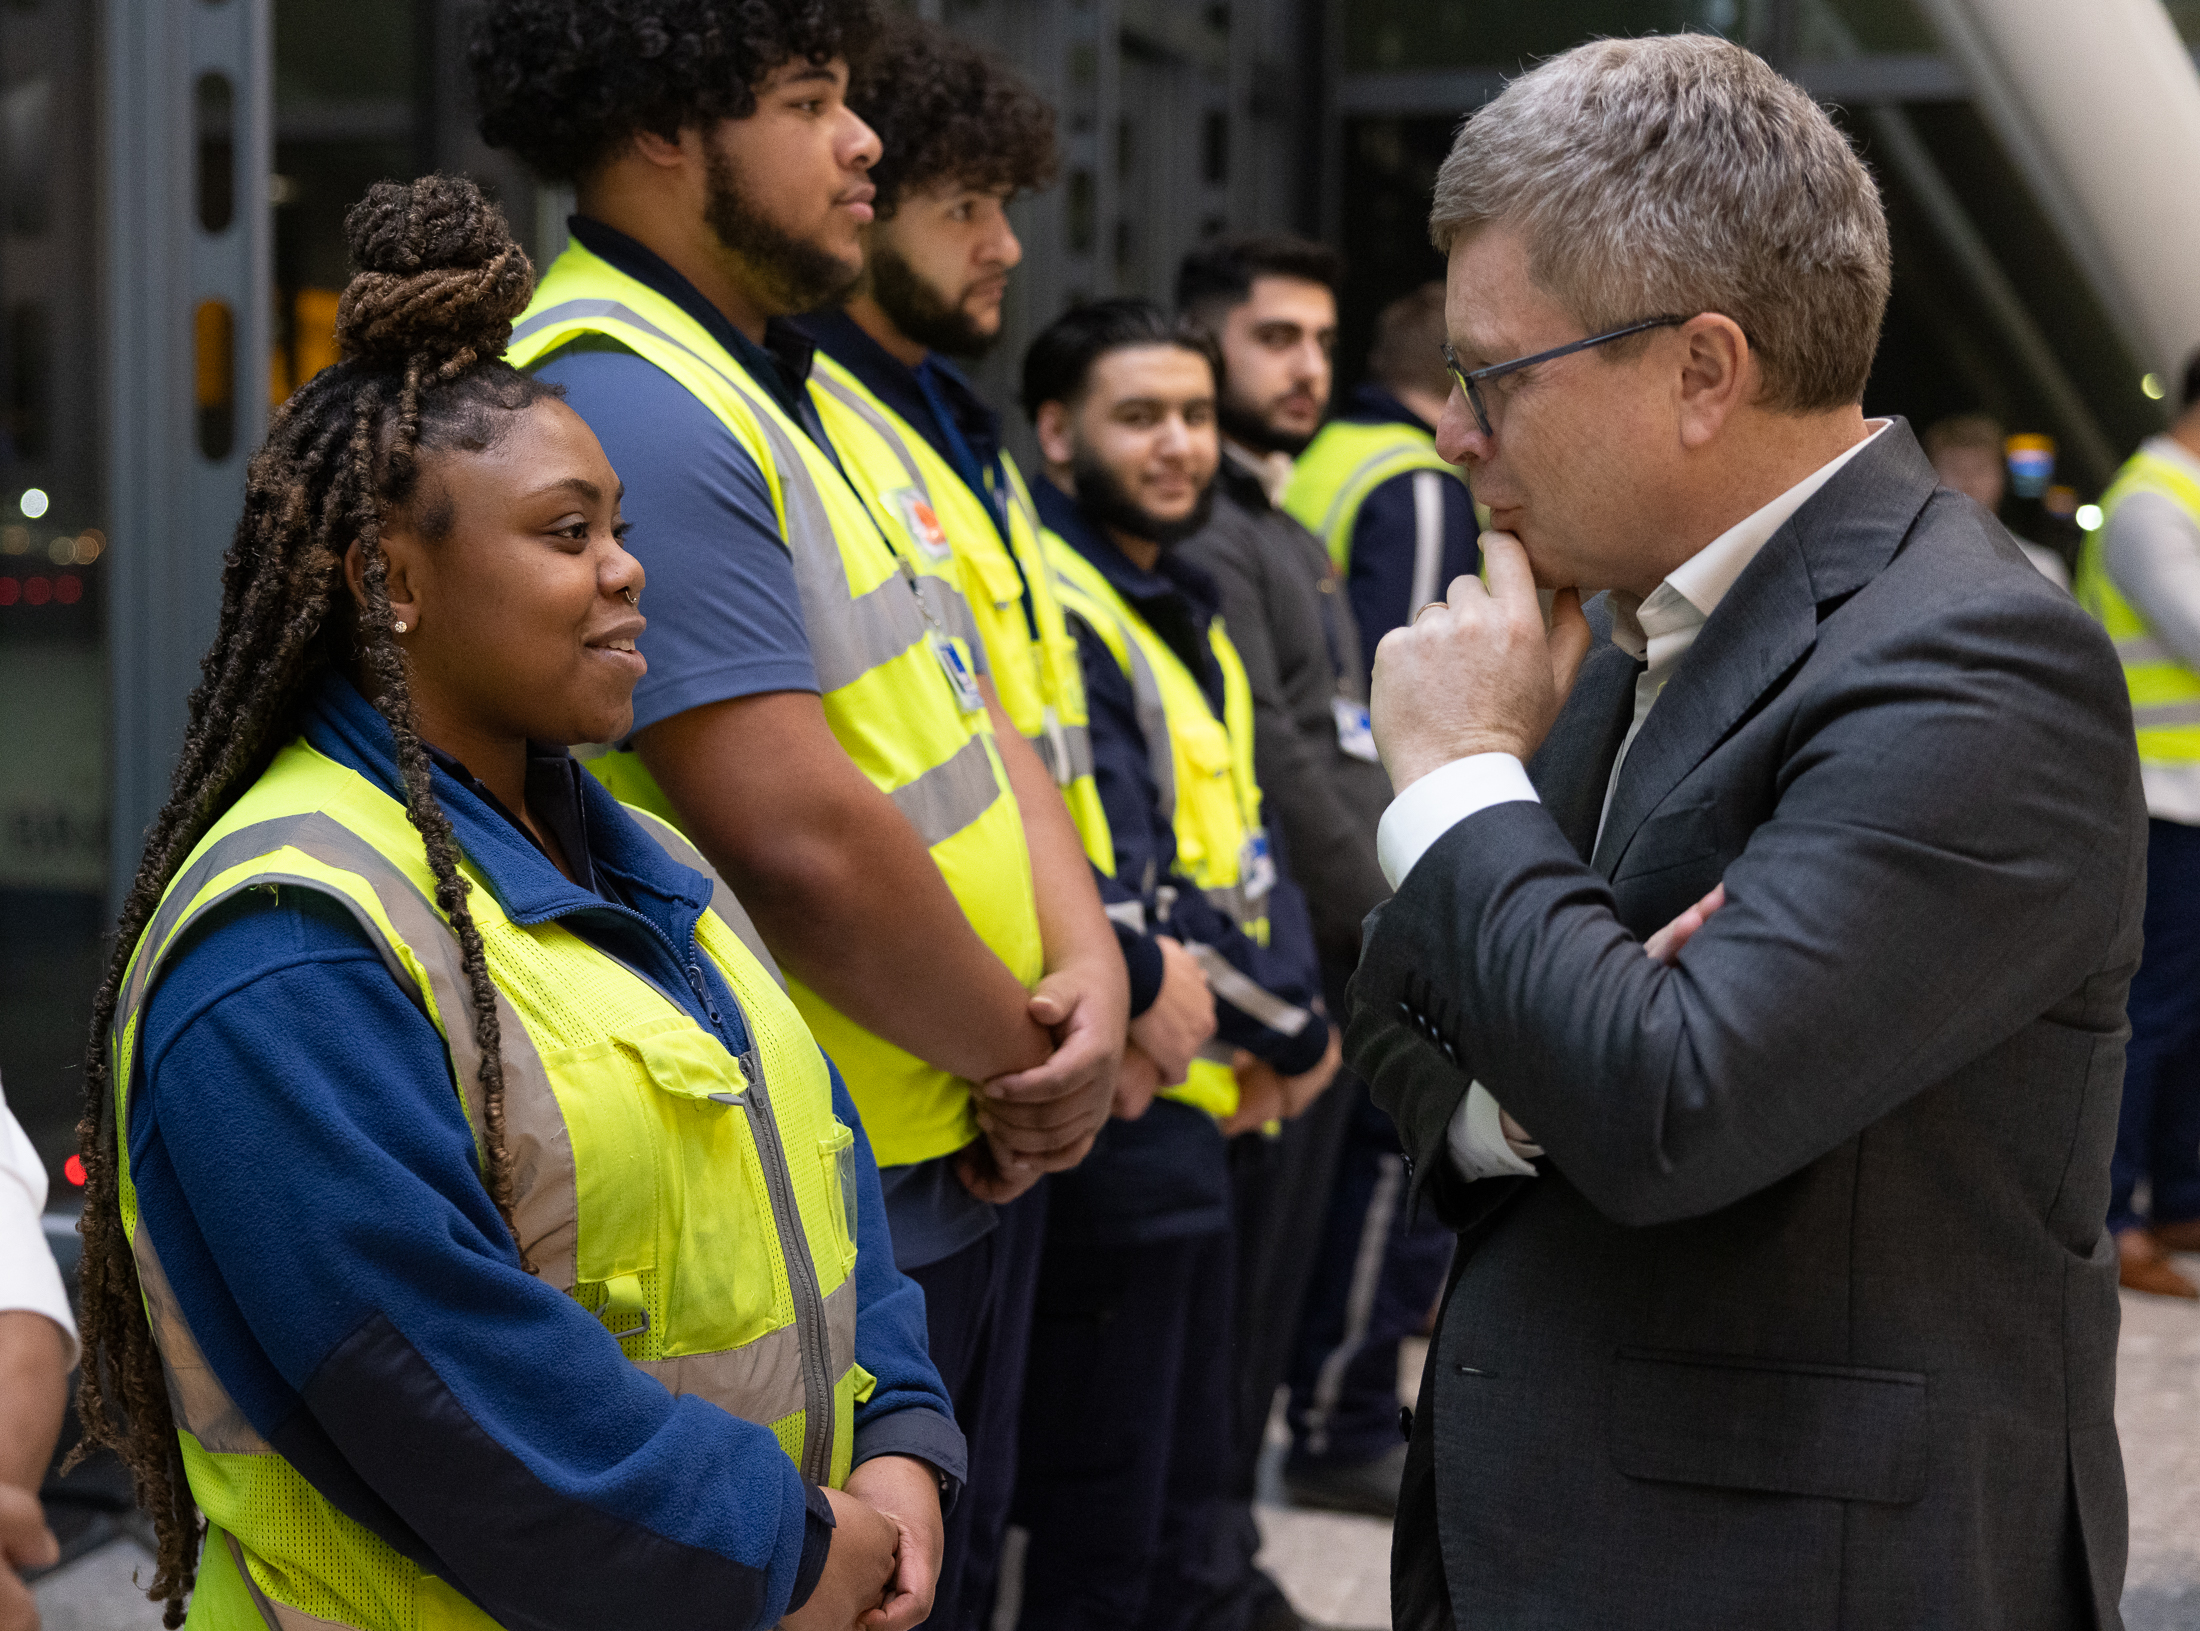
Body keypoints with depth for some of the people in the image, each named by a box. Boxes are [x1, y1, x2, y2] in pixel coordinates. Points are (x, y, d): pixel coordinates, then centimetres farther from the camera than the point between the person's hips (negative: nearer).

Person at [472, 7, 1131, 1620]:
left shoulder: (799, 393, 12)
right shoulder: (625, 406, -20)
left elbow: (969, 707, 12)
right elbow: (798, 840, -26)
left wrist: (1090, 969, -5)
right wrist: (1023, 1057, -11)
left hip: (972, 1168, 9)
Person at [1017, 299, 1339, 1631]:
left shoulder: (1184, 613, 15)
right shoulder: (1051, 612, -17)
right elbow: (1122, 892, -22)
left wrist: (1292, 1008, -1)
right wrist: (1285, 1028, -10)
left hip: (1198, 1103, 10)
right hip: (1123, 1111, -10)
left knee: (1188, 1465, 24)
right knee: (1104, 1523, 1)